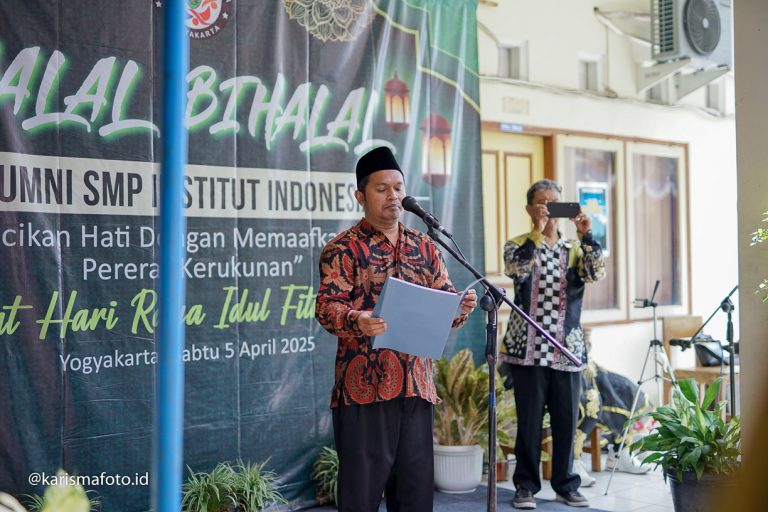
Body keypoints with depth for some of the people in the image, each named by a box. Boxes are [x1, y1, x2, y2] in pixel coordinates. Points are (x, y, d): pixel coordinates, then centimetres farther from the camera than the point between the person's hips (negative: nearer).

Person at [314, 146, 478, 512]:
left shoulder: (423, 247, 15)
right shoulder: (343, 249, -1)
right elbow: (326, 306, -13)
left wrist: (461, 308, -10)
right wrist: (356, 321, -34)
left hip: (417, 387, 5)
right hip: (364, 388, -5)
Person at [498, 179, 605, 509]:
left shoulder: (574, 250, 12)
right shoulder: (518, 246, 4)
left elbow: (596, 274, -7)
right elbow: (514, 269, -18)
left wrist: (586, 236, -16)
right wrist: (537, 233, -23)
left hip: (568, 350, 3)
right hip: (528, 348, -3)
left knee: (567, 420, 7)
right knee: (529, 421, 1)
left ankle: (566, 485, 19)